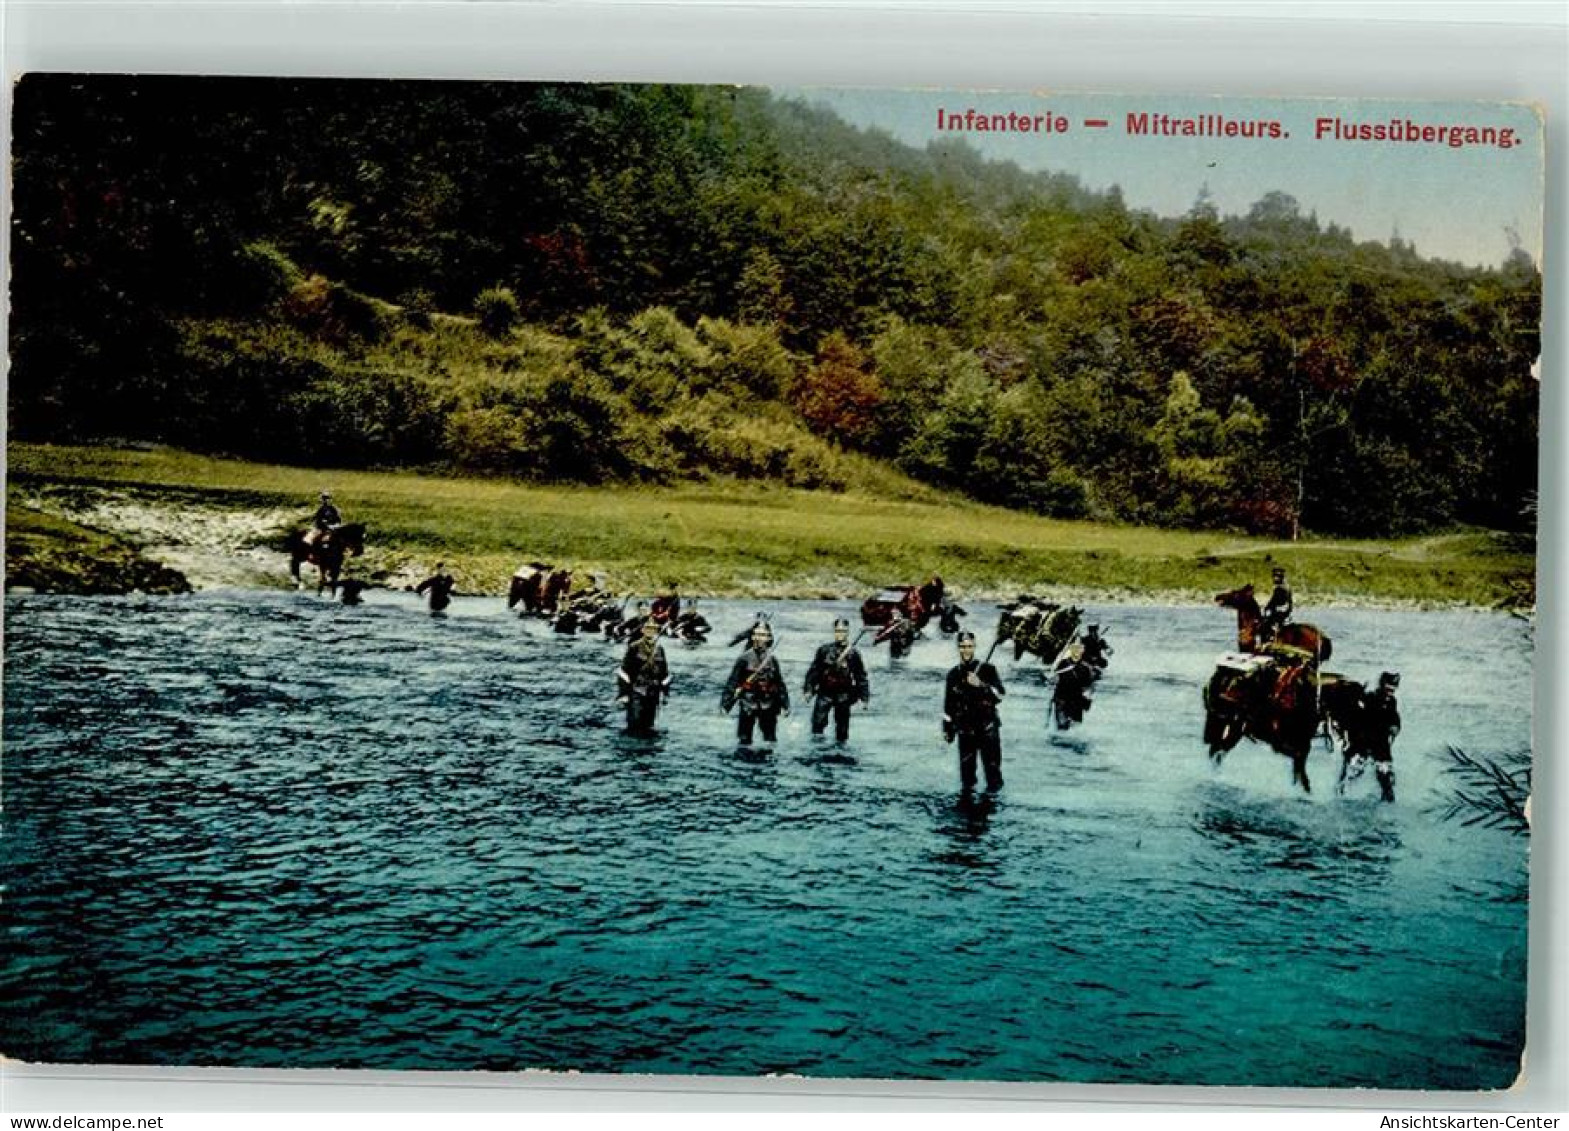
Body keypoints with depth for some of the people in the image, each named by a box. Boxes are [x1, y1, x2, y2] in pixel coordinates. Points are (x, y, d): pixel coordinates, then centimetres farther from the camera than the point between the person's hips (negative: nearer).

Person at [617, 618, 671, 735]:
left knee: (648, 725, 8)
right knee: (634, 721, -11)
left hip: (653, 693, 5)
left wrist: (666, 692, 15)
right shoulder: (634, 648, -6)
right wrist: (623, 693, -12)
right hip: (636, 691, -5)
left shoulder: (659, 650, 10)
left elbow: (664, 673, 18)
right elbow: (624, 672, -8)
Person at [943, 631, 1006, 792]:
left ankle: (994, 787, 9)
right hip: (965, 729, 3)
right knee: (966, 764, 5)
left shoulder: (987, 669, -2)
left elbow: (999, 694, -9)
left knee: (991, 761, -4)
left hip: (987, 726, -3)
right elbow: (948, 705, 15)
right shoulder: (954, 674, 9)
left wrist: (980, 685, -23)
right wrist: (947, 728, 14)